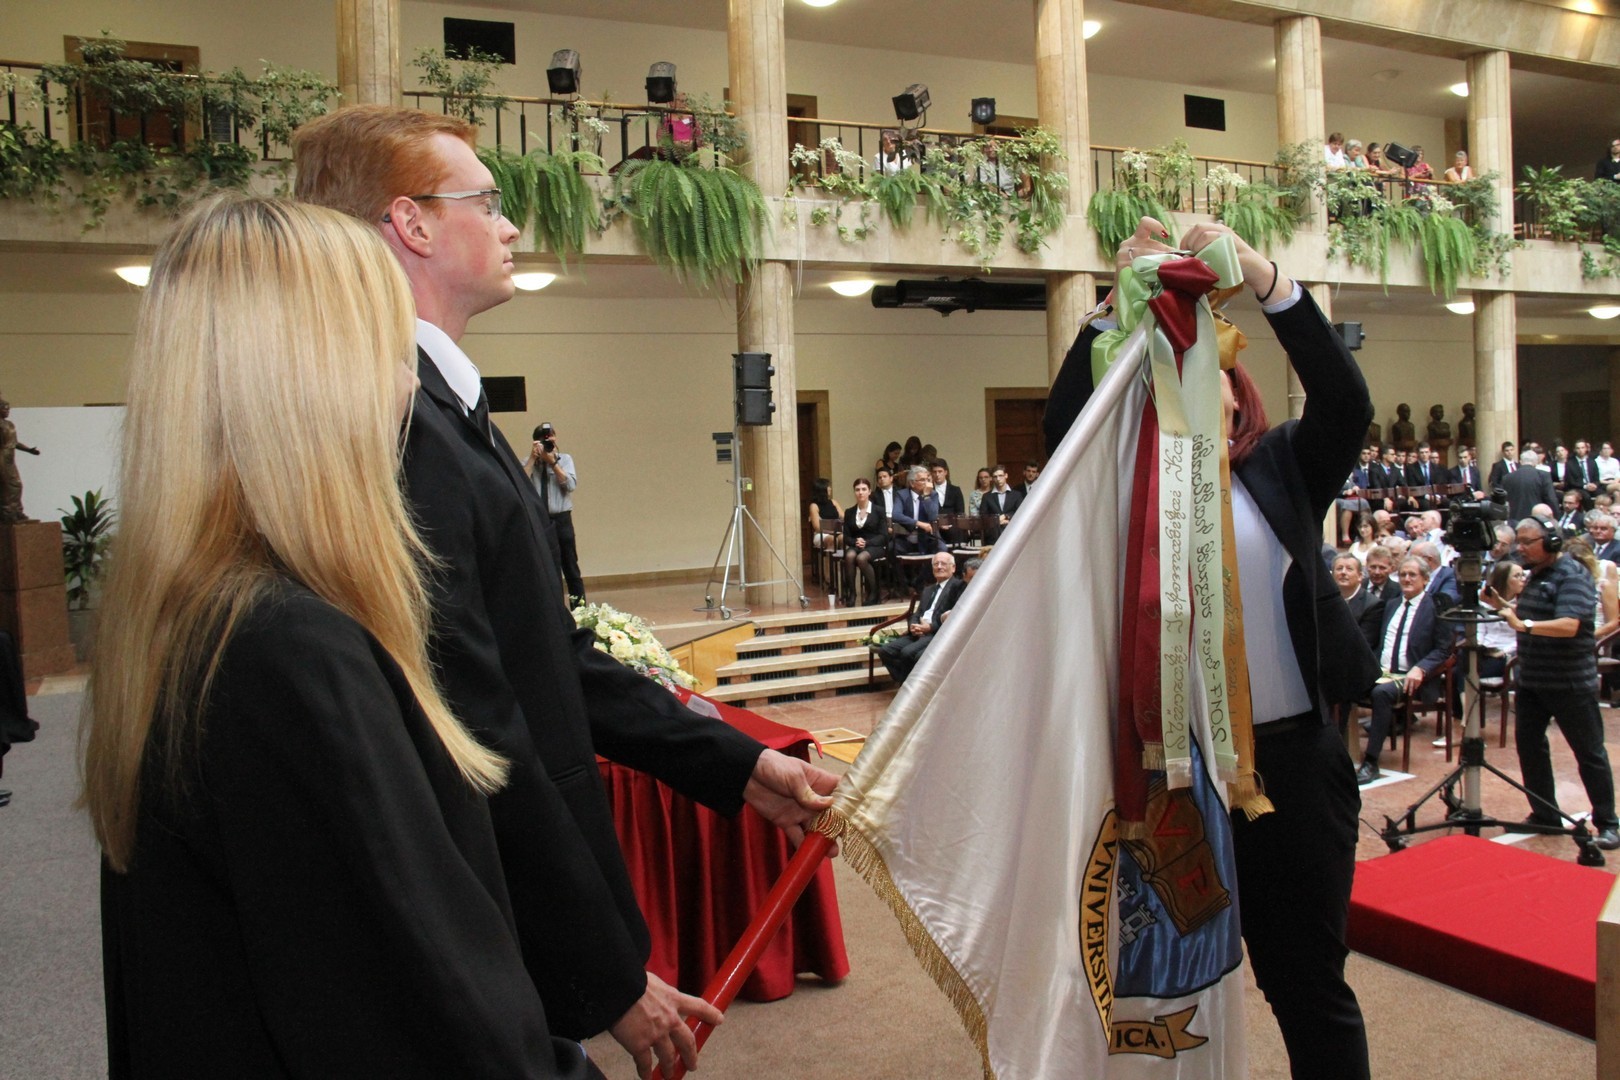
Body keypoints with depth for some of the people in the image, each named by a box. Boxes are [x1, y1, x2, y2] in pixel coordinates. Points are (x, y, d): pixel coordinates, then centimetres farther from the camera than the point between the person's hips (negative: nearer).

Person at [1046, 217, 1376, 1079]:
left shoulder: (1284, 467, 4)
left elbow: (1347, 404, -13)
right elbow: (1064, 421, -12)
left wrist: (1268, 281, -22)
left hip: (1291, 756, -1)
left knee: (1307, 981, 11)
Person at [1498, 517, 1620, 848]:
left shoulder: (1572, 575, -15)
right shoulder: (1536, 574, 11)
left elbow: (1569, 625, -29)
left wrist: (1524, 624, -38)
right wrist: (1508, 612, 5)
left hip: (1570, 682, -8)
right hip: (1532, 680, 8)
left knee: (1589, 752, 3)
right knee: (1528, 744, 9)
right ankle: (1545, 814, 20)